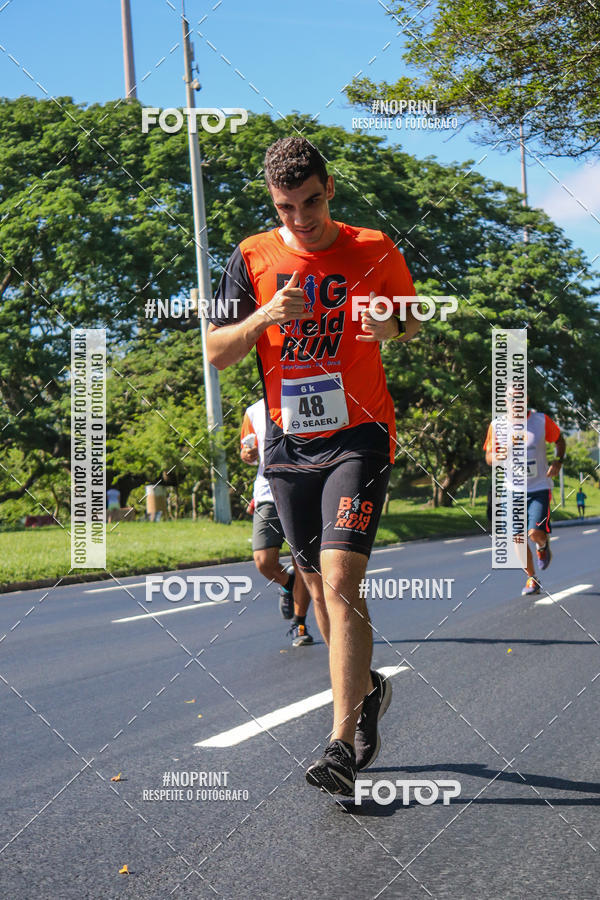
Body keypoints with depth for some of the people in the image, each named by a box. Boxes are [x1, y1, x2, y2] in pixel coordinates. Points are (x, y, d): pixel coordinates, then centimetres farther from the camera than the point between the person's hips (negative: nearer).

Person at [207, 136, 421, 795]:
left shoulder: (374, 251, -2)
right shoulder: (253, 258, 1)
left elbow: (413, 322, 13)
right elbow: (214, 353, -1)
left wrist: (391, 326, -11)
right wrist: (264, 316, -20)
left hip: (359, 437, -3)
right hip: (287, 444, 4)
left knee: (341, 579, -17)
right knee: (318, 585, 13)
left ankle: (343, 741, -15)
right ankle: (366, 689, 37)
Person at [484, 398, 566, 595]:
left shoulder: (542, 421, -6)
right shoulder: (497, 425, -4)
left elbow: (559, 440, 12)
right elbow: (489, 457, 3)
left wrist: (558, 462, -5)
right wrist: (499, 457, -19)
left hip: (539, 488, -2)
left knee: (536, 533, -15)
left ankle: (543, 546, 23)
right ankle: (532, 579, 19)